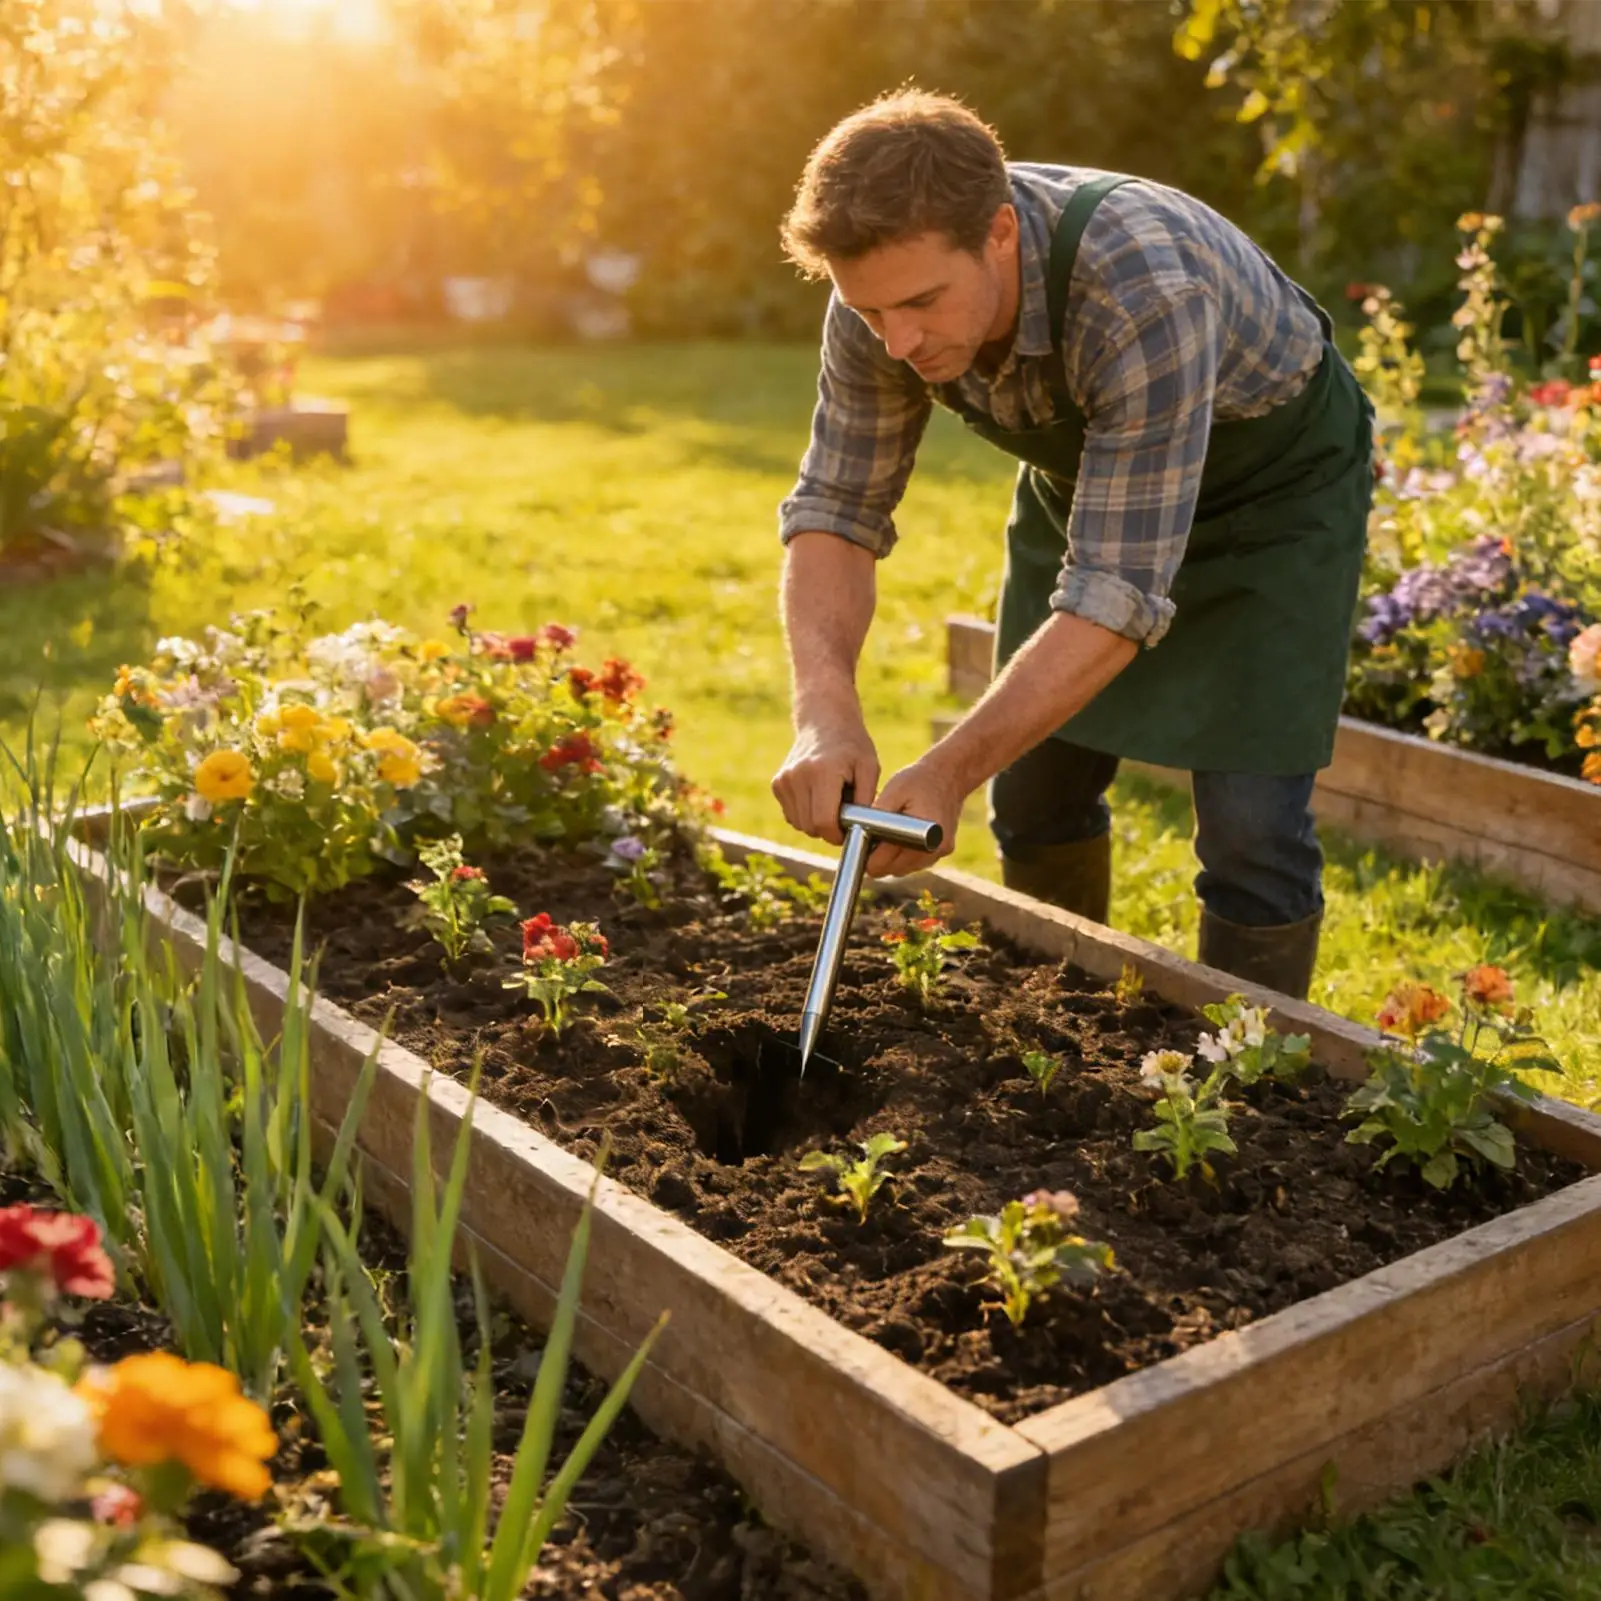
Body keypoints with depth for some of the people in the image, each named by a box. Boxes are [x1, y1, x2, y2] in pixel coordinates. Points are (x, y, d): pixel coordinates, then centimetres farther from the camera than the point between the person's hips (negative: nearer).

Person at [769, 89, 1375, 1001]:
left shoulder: (1144, 291, -41)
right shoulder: (891, 282, -23)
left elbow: (1118, 590, -42)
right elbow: (838, 508, -18)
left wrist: (953, 771, -48)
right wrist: (826, 709, -35)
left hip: (1274, 482, -5)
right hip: (1083, 473, 6)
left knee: (1249, 829, -13)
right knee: (1036, 794, 8)